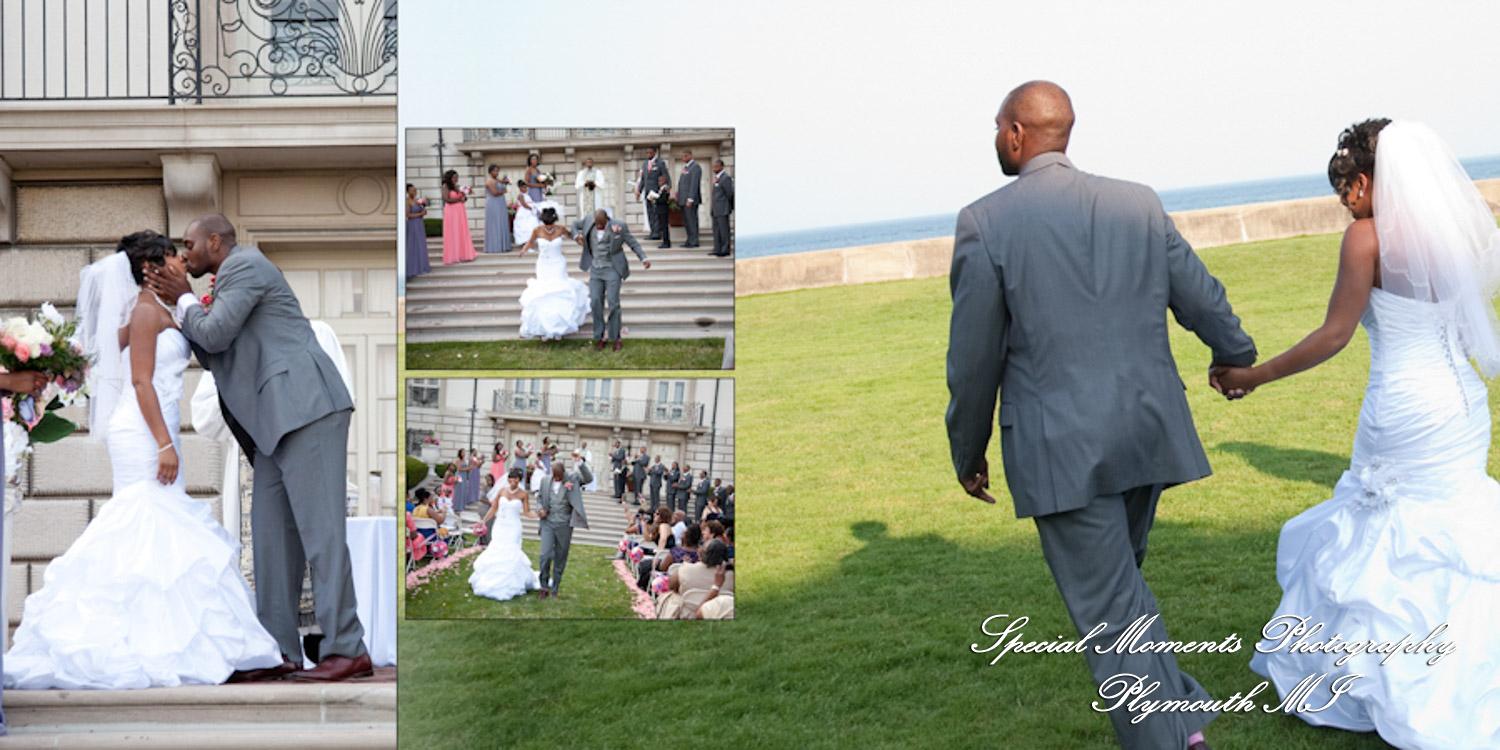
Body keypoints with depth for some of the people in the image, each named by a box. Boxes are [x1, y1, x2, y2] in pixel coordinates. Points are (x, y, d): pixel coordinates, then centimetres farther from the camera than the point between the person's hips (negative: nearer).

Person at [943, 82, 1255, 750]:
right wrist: (1236, 356, 36)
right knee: (1119, 581, 24)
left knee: (1108, 612, 2)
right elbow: (1202, 300, 14)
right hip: (1146, 431, 5)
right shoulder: (1139, 204, 4)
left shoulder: (985, 222, -8)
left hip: (1060, 451, -5)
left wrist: (967, 453, 9)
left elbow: (974, 358, -6)